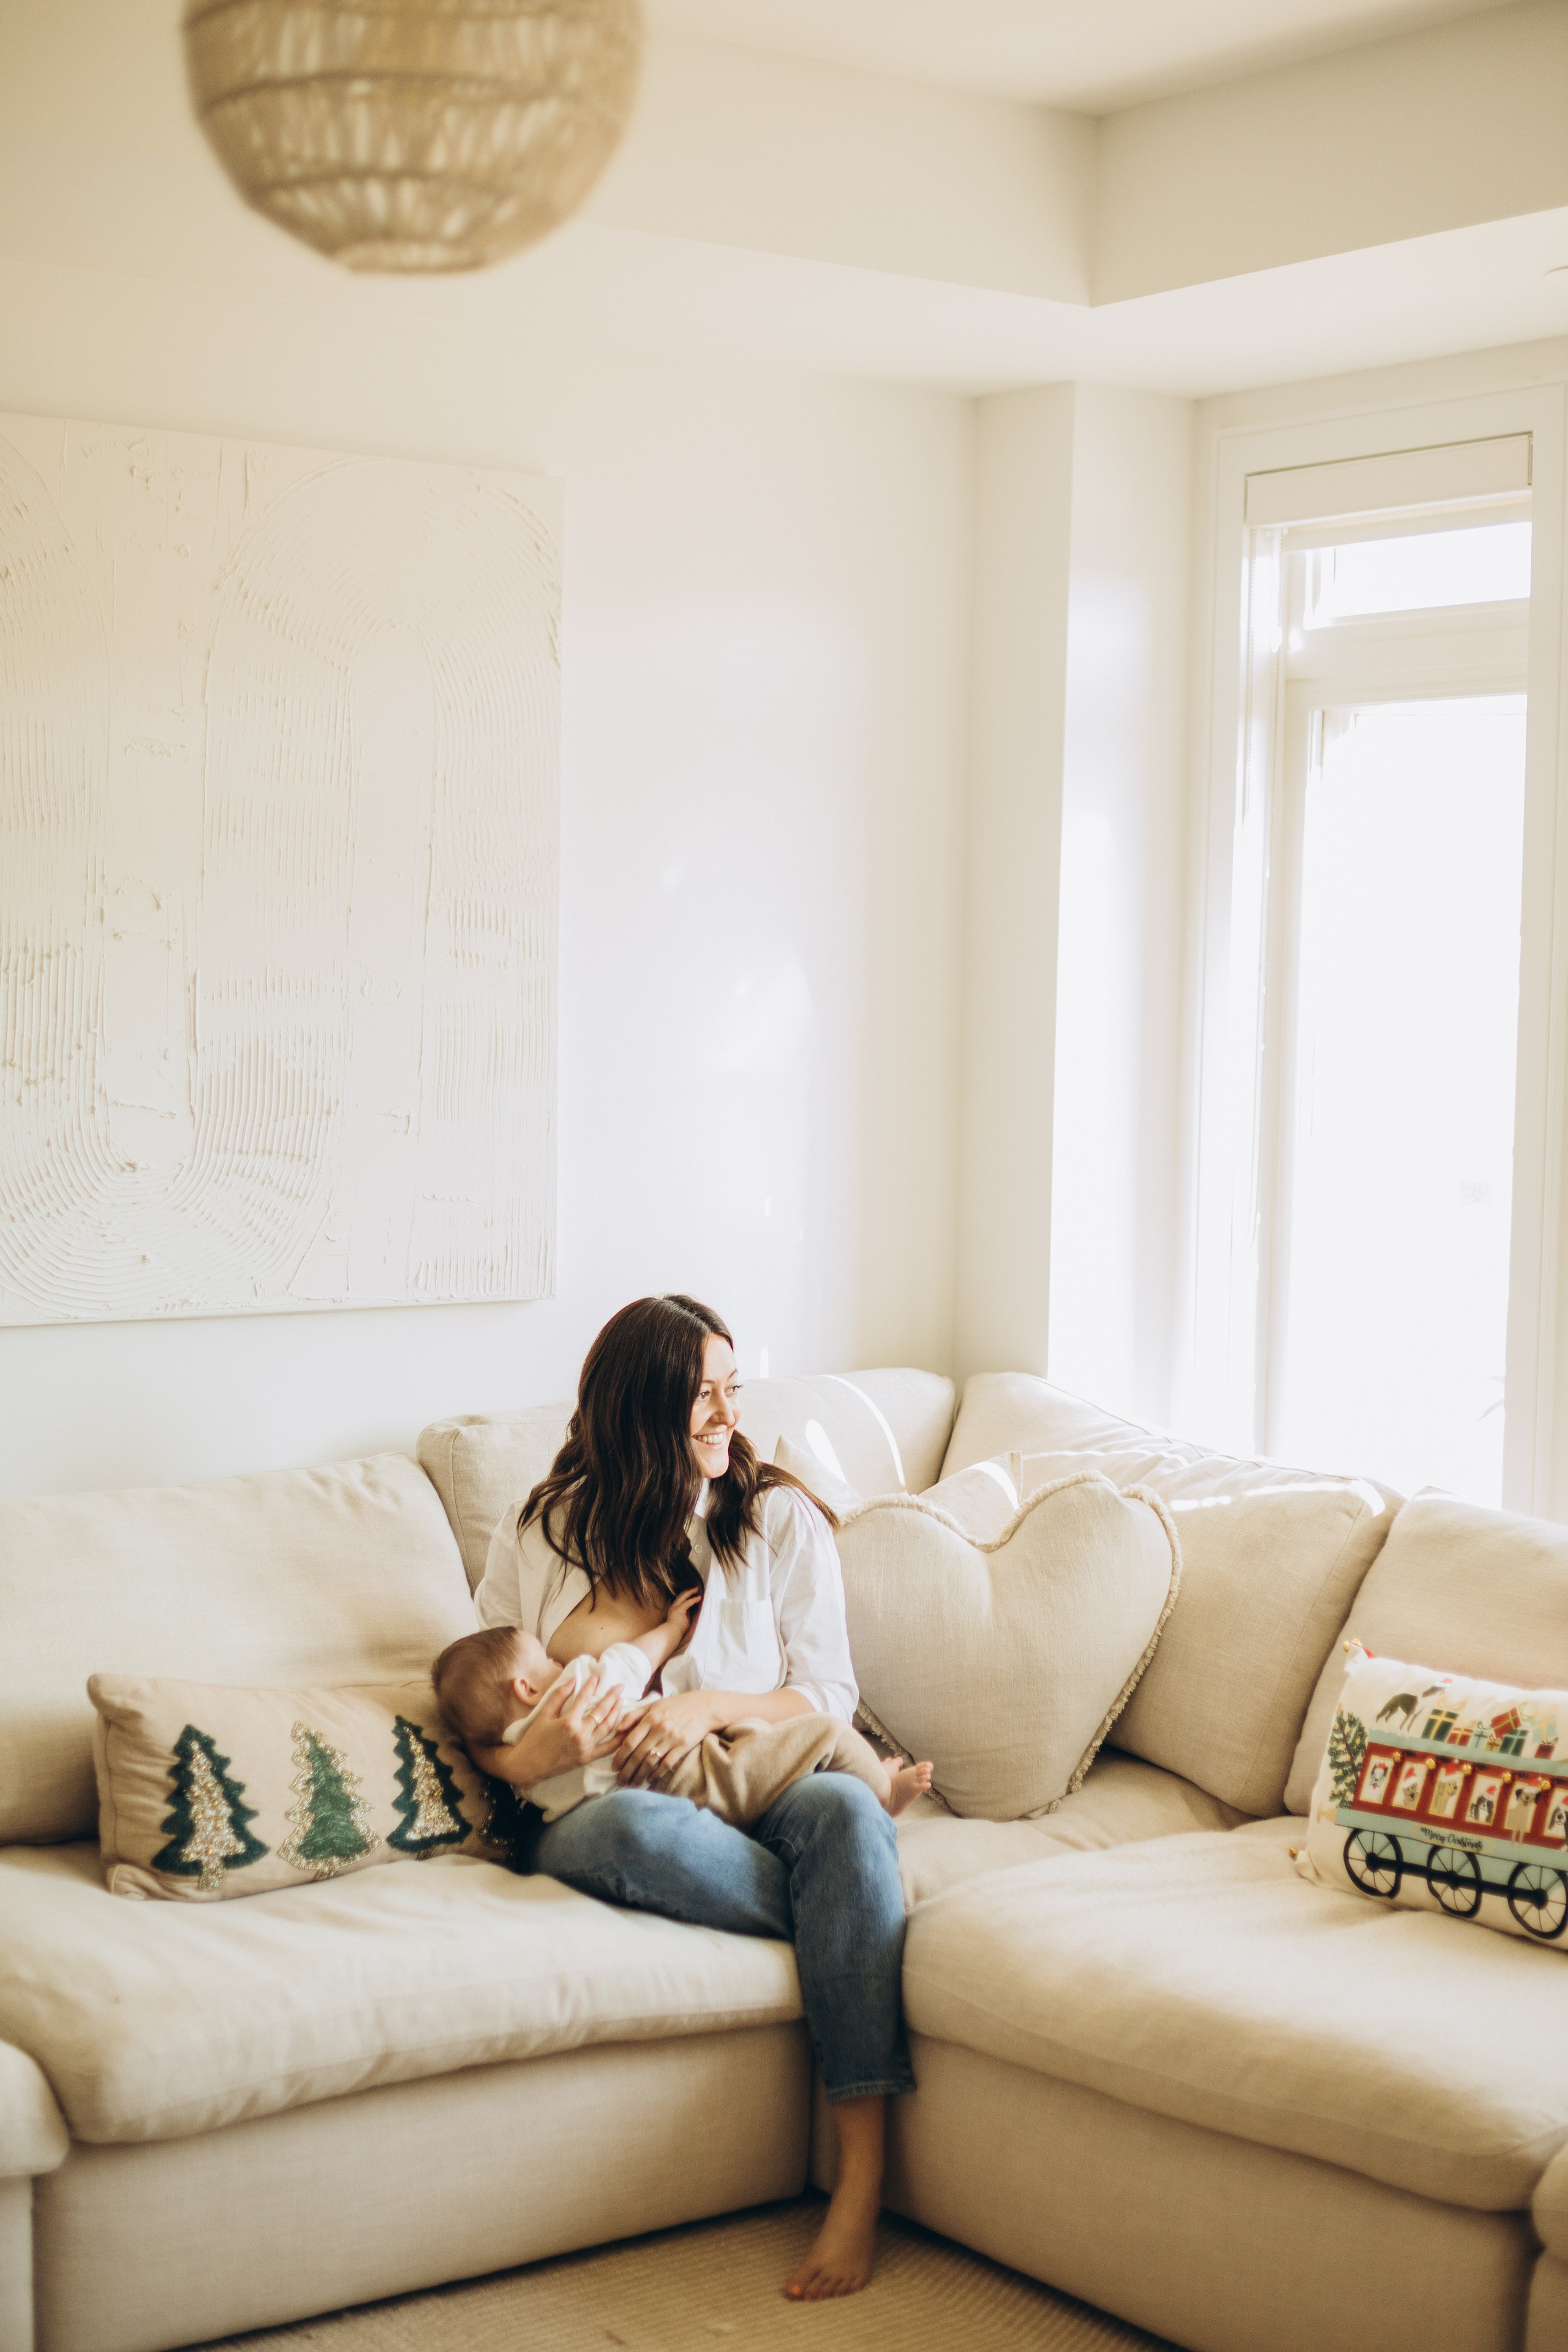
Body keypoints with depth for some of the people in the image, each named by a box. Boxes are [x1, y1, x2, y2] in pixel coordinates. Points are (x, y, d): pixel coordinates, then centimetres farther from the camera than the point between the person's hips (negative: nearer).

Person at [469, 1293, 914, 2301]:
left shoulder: (780, 1518, 11)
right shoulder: (539, 1534, 11)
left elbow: (829, 1696, 6)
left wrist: (713, 1705, -13)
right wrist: (528, 1758, -14)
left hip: (758, 1791, 1)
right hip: (602, 1814, -1)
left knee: (844, 1805, -36)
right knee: (629, 1827, -40)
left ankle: (863, 2181, -39)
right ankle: (860, 1930, -19)